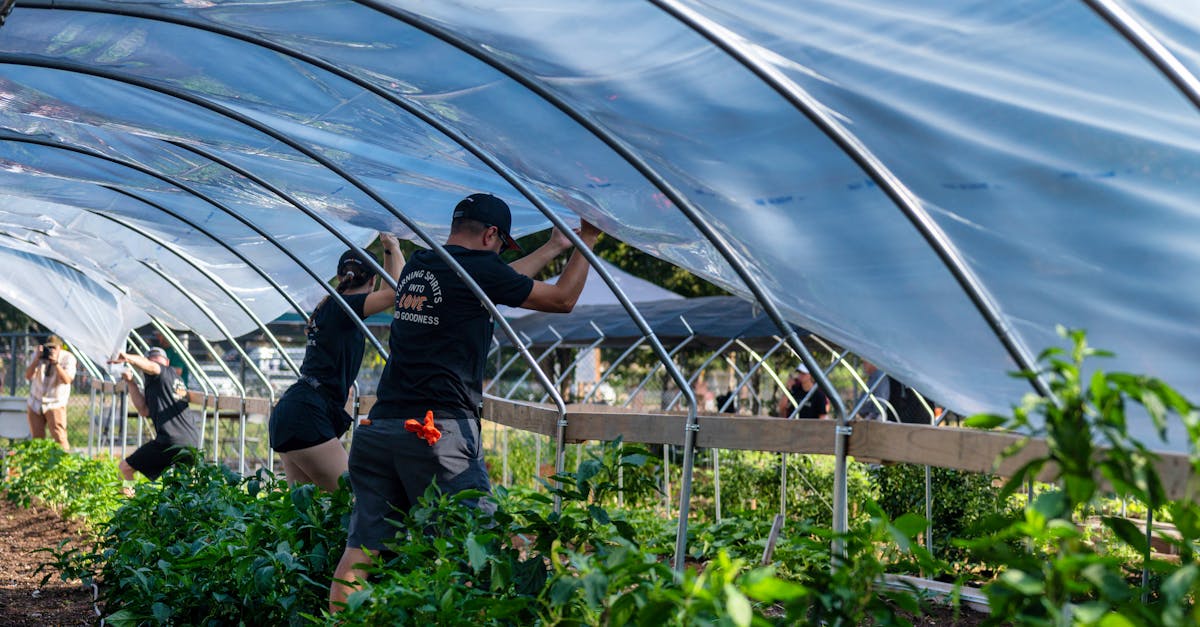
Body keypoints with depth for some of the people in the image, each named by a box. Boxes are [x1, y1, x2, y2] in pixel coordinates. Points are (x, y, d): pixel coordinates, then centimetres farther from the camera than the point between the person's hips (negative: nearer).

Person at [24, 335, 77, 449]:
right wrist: (37, 359, -24)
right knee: (37, 438, 4)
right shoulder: (37, 355, -2)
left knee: (59, 438, -14)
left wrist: (55, 362, -31)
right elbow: (28, 376, -13)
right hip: (35, 404, 3)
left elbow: (67, 380, -23)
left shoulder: (68, 358, -9)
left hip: (55, 404, -3)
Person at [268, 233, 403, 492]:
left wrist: (388, 254, 34)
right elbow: (395, 292, -14)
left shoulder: (331, 308, 21)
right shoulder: (342, 306, -6)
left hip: (288, 413, 10)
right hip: (307, 414, -10)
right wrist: (395, 250, 0)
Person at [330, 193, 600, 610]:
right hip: (439, 431, -7)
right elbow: (563, 299, 9)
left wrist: (553, 248, 42)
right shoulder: (476, 268, -3)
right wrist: (586, 243, 23)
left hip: (380, 425, 7)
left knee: (361, 545, 6)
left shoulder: (417, 266, 18)